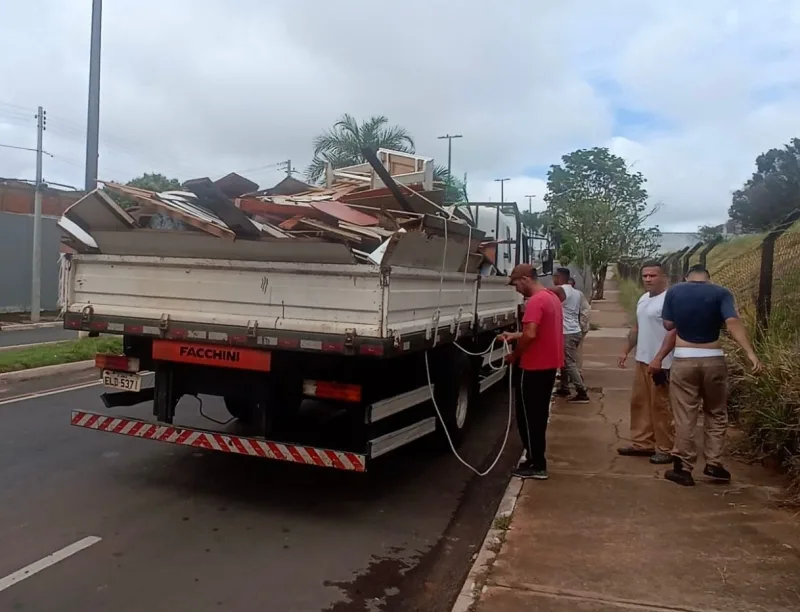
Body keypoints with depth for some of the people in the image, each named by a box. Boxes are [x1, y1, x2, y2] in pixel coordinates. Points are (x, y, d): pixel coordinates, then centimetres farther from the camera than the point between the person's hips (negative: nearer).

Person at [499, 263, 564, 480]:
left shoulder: (535, 301, -20)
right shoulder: (551, 297, 13)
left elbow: (531, 335, -28)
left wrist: (514, 355, -13)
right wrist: (514, 336, 13)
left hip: (535, 367, -10)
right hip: (549, 364, 10)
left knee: (527, 415, 0)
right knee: (538, 414, 17)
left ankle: (536, 465, 5)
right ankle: (537, 459, 26)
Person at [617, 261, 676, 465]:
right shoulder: (643, 299, 13)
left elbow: (673, 332, -22)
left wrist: (658, 359, -26)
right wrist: (626, 351, 17)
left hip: (660, 363, -9)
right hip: (642, 360, 9)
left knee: (660, 406, -2)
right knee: (639, 403, 13)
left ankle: (666, 449, 9)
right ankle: (642, 443, 24)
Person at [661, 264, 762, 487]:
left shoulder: (674, 292, 3)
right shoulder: (720, 292, -1)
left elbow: (668, 324, 5)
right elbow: (733, 323, -16)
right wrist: (751, 353, -22)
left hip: (683, 360, 0)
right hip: (713, 360, 0)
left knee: (685, 416, 6)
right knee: (716, 414, 17)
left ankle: (683, 468, 10)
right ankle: (713, 464, 19)